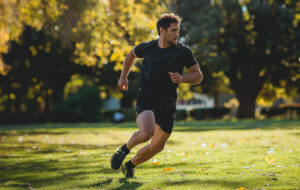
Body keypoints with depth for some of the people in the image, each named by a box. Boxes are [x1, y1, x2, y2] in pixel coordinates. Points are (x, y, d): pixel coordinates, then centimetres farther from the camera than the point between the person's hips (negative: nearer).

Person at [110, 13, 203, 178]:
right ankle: (125, 149, 2)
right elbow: (131, 55, 20)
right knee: (147, 133, -30)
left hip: (167, 105, 3)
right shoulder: (147, 47, -2)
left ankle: (130, 165, 34)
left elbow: (198, 75, 0)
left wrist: (182, 78, -19)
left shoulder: (183, 51, -4)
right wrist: (123, 77, 17)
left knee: (157, 146, 8)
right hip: (146, 99, -3)